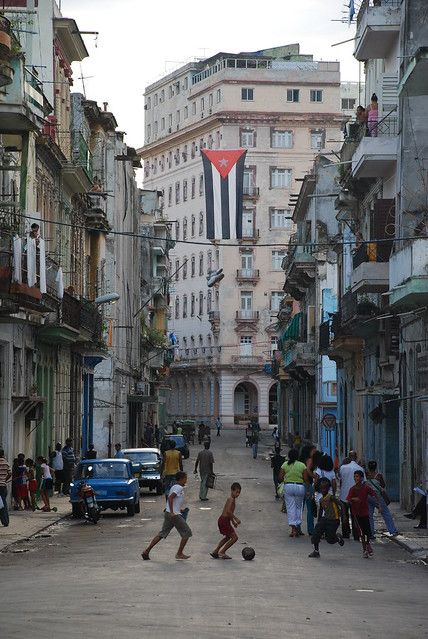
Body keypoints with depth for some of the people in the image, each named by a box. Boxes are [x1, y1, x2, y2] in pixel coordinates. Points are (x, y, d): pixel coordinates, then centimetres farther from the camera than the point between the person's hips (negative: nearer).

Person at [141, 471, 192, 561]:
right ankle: (179, 554, 4)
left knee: (162, 534, 9)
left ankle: (146, 551, 4)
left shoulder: (174, 487, 19)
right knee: (187, 533, 1)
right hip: (175, 515, -9)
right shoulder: (179, 488, -11)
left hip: (168, 513, 9)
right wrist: (172, 512, -25)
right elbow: (170, 498, -23)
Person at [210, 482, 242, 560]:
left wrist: (233, 522, 25)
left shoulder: (232, 499, 15)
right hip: (224, 521, -11)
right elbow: (228, 511, -29)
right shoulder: (231, 499, -16)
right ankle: (222, 552, -2)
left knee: (227, 537, 29)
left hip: (223, 520, 11)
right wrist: (236, 519, -24)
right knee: (234, 537, -8)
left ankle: (215, 552, 33)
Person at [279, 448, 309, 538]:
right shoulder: (302, 465, -2)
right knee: (299, 507, 15)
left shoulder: (285, 465, -1)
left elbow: (280, 478, -2)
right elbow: (306, 479, -4)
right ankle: (298, 527, 16)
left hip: (288, 486, 0)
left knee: (290, 508, 2)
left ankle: (293, 528, -7)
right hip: (300, 487, 0)